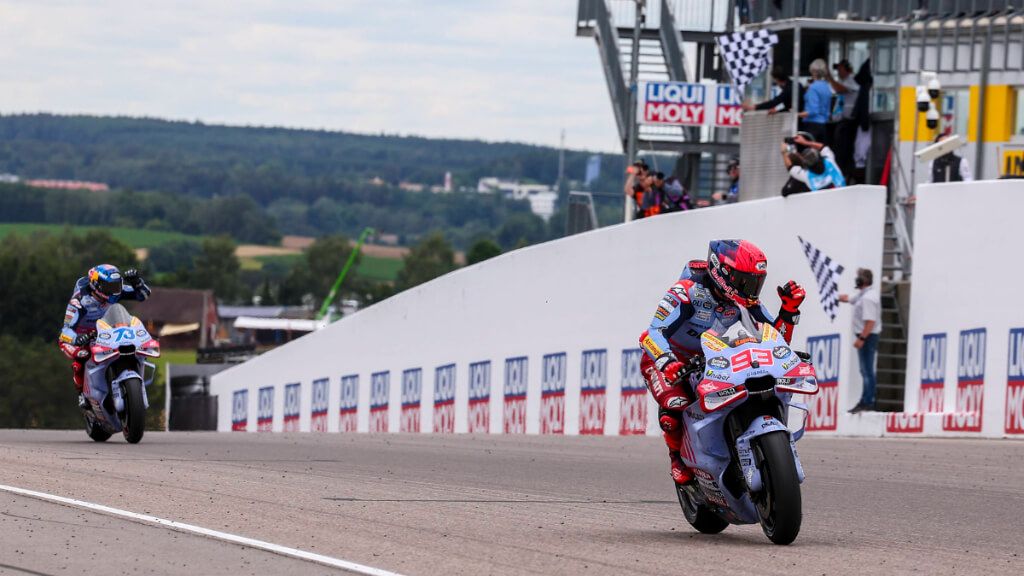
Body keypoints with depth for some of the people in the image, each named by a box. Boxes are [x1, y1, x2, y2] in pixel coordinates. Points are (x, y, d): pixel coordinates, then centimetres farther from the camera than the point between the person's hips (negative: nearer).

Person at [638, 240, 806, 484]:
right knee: (675, 407, -34)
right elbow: (653, 333, -36)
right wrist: (666, 362, -56)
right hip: (667, 360, -6)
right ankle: (677, 456, -4)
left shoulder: (745, 301, -8)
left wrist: (789, 309, -21)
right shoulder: (687, 291, -27)